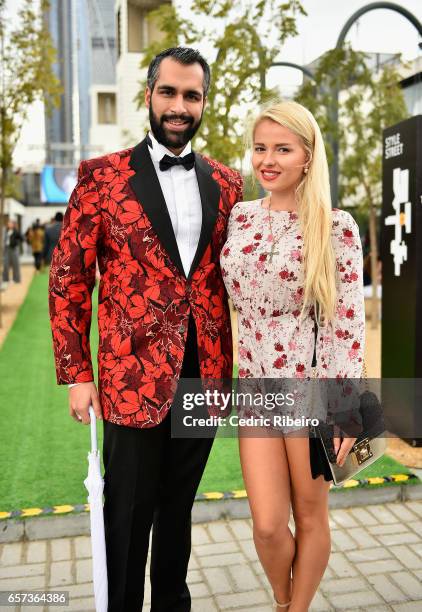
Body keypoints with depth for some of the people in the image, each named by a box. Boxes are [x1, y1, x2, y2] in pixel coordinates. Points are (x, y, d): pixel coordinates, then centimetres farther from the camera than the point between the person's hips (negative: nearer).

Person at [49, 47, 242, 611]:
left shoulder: (226, 183, 6)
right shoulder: (104, 177, -4)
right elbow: (68, 279, -3)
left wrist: (237, 365, 4)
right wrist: (76, 374, -7)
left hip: (205, 375, 4)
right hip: (133, 377, -3)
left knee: (179, 507, 20)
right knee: (129, 513, 12)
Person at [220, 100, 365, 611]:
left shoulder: (335, 226, -9)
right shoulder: (239, 217, 4)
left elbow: (348, 322, -9)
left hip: (312, 386, -3)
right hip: (255, 387, 3)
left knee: (310, 517, 13)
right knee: (267, 526, 5)